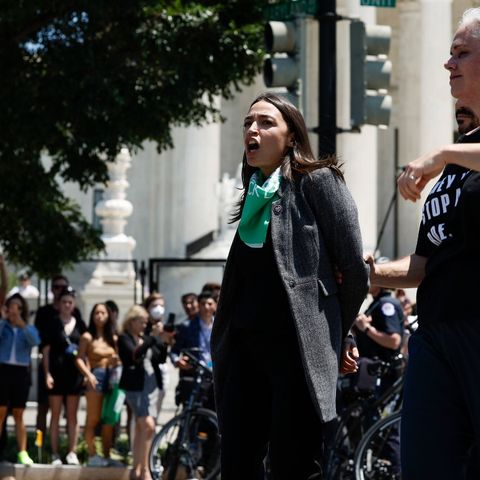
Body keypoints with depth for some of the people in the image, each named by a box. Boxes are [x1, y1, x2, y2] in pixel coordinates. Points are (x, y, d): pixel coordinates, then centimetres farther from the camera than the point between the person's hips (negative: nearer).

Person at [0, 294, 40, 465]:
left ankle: (22, 453, 6)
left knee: (19, 414, 7)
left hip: (21, 372, 2)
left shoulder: (28, 329, 9)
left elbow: (35, 341, -12)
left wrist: (22, 324, -23)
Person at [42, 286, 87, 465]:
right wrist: (47, 373, -8)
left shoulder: (80, 325, 8)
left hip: (75, 373, 2)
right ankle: (55, 453, 3)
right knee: (55, 414, 1)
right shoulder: (52, 324, 1)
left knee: (72, 415, 6)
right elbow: (46, 350, 0)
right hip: (56, 373, -2)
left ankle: (72, 452, 9)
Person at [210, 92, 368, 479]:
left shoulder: (318, 181, -3)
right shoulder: (255, 194, 19)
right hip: (246, 345, 7)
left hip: (299, 345, -7)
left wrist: (336, 336, 7)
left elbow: (355, 269, -3)